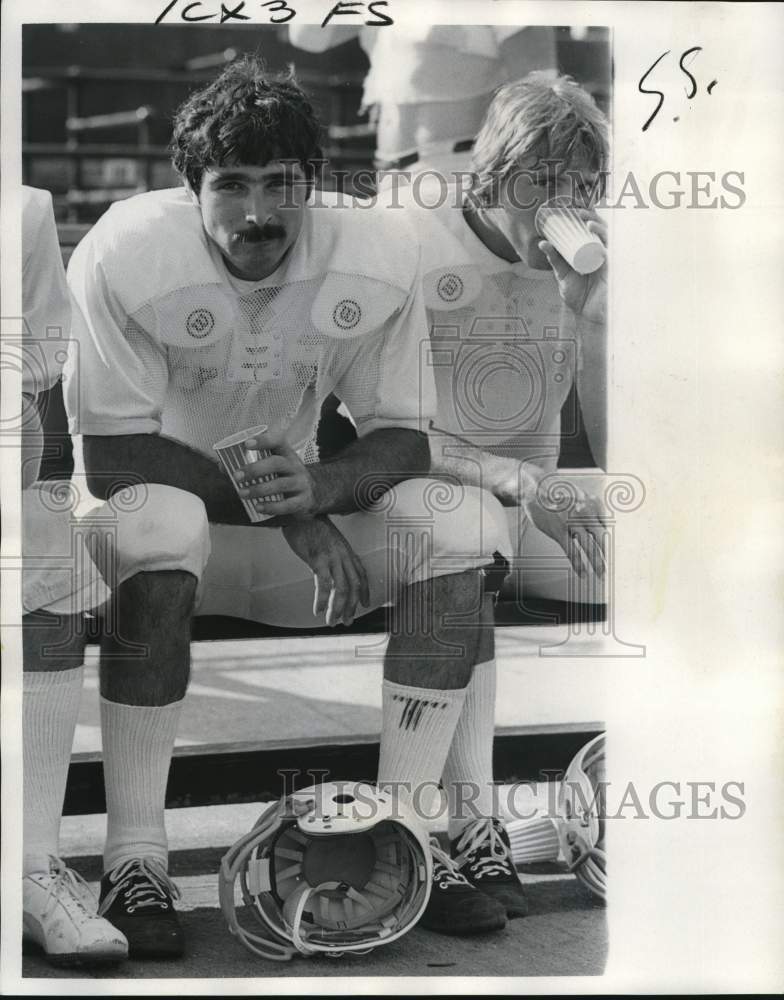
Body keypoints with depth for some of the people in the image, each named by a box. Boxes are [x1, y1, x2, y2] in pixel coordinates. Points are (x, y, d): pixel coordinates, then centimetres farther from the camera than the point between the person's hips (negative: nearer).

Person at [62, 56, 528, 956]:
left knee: (464, 524, -20)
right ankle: (133, 859, -30)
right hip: (146, 511, -3)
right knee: (160, 519, -39)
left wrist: (319, 488, -29)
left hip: (294, 532, 4)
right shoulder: (125, 253, -21)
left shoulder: (378, 255, -12)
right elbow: (110, 453, -20)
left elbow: (403, 439, -6)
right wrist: (274, 503, -31)